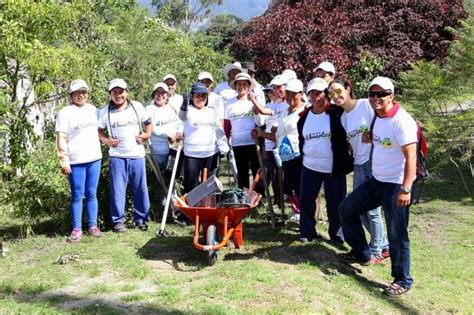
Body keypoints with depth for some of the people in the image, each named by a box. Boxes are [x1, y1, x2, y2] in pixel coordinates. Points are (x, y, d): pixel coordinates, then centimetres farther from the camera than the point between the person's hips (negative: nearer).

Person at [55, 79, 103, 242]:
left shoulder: (93, 110, 12)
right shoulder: (64, 113, -3)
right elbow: (61, 139, -7)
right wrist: (64, 161, -12)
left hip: (94, 158, 4)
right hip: (76, 161, -4)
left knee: (92, 194, 7)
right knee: (77, 195, -2)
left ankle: (93, 226, 13)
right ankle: (77, 229, 4)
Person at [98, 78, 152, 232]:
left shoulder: (137, 107, 3)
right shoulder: (105, 111, 2)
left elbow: (148, 122, 14)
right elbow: (99, 130, 11)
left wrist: (147, 134, -3)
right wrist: (106, 140, -6)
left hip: (137, 155, 1)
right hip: (117, 156, -1)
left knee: (140, 189, 7)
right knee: (117, 189, -1)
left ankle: (141, 219, 19)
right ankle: (118, 221, 9)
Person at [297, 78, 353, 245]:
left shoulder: (337, 113, -9)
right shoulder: (304, 116, 6)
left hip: (334, 168, -4)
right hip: (310, 166, 4)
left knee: (335, 203, 5)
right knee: (306, 200, 8)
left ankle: (337, 235, 20)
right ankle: (307, 232, 24)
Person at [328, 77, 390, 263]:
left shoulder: (366, 105, -9)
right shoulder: (343, 117, 11)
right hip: (359, 164, 7)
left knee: (372, 209, -3)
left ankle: (377, 251, 16)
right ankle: (383, 245, 26)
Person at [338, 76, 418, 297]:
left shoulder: (402, 121, -19)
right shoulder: (376, 117, 7)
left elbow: (410, 157, -23)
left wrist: (405, 190, -28)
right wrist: (370, 137, 8)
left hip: (395, 186, -9)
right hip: (376, 180, 9)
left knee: (397, 235, -2)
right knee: (346, 209, 13)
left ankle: (403, 280, 16)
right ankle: (361, 254, 30)